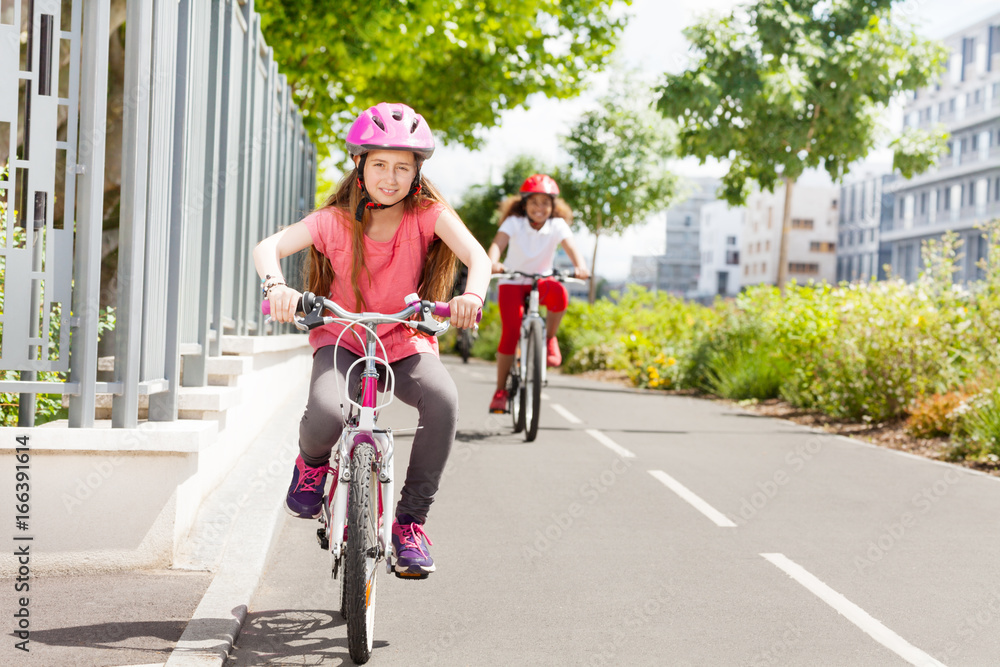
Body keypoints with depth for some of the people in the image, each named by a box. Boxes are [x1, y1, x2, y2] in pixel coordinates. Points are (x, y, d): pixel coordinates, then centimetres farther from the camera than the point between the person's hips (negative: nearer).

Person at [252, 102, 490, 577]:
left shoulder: (427, 213, -10)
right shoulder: (337, 219, -10)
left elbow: (476, 255, -26)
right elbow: (268, 247, -20)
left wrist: (472, 295, -49)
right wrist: (276, 286, -43)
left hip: (406, 341, 1)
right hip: (341, 337, -1)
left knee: (442, 399, -33)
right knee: (326, 415, -33)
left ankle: (410, 521, -15)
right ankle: (312, 462, 8)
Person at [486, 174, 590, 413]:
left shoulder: (557, 225, -8)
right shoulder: (514, 223, -12)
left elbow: (570, 247, -22)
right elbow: (498, 243, -27)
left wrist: (580, 267, -44)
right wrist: (492, 262, -50)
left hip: (541, 281, 1)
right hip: (512, 282, -1)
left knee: (559, 293, -35)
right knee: (510, 333, -16)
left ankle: (550, 339, -9)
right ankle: (501, 390, -2)